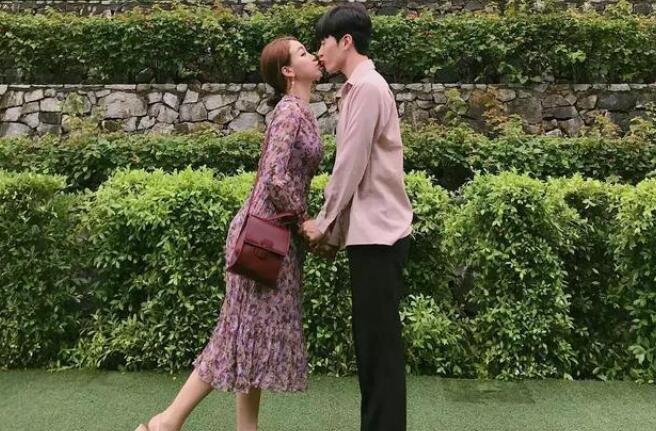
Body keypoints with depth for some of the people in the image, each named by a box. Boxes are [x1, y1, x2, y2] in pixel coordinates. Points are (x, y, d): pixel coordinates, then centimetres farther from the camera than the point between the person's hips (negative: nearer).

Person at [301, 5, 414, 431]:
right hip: (369, 231, 10)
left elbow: (351, 166, -15)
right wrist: (334, 227, 14)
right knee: (371, 339, 14)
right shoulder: (359, 88, 18)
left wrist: (324, 223, -6)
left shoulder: (367, 87, -11)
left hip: (377, 233, -10)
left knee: (380, 341, -3)